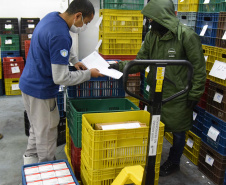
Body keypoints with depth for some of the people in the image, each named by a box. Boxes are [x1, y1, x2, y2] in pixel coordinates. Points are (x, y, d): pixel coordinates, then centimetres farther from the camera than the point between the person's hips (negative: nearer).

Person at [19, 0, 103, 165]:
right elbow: (61, 78, -27)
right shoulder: (61, 36, -30)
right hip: (41, 91, -9)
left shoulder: (52, 16, 0)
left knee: (37, 127, 26)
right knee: (46, 133, 10)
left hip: (28, 83, 9)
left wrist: (72, 62, 11)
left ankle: (30, 157, 44)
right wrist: (88, 74, -15)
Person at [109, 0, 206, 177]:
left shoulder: (187, 36, -18)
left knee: (177, 131, 11)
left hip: (178, 95, -6)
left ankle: (173, 163, 35)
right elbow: (141, 61, 3)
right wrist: (121, 66, -11)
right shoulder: (152, 35, 0)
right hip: (156, 91, 6)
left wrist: (194, 94, -12)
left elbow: (198, 68, -14)